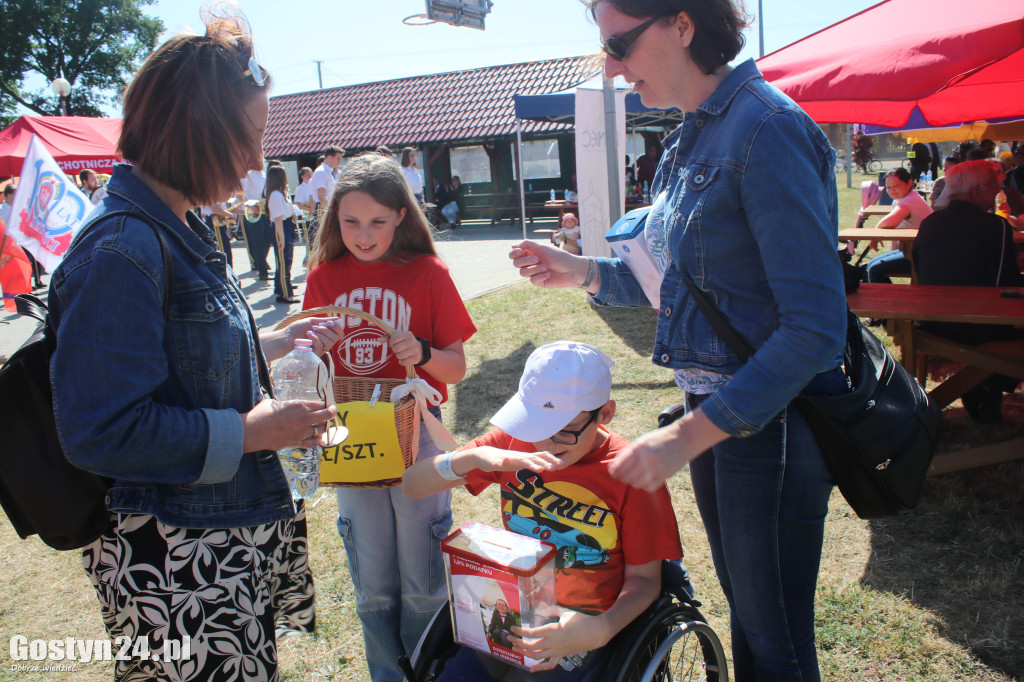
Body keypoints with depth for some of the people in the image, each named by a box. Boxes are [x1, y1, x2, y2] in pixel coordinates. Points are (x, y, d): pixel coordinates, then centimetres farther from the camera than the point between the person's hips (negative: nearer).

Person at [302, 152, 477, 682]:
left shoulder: (427, 272, -7)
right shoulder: (323, 276, 1)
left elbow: (456, 370, -5)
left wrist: (423, 354, -26)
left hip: (416, 434, -2)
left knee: (422, 582, 8)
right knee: (372, 584, 14)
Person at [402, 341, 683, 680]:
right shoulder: (514, 441, -4)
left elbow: (644, 579, -5)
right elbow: (412, 484, -4)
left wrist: (602, 630, -25)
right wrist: (472, 457, -23)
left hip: (580, 627, -3)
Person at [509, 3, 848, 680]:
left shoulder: (768, 128, -20)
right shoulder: (694, 137, 8)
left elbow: (815, 327, -25)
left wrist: (688, 435, -27)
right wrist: (585, 272, 4)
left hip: (772, 415, -8)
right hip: (716, 405, 9)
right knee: (743, 607, 25)